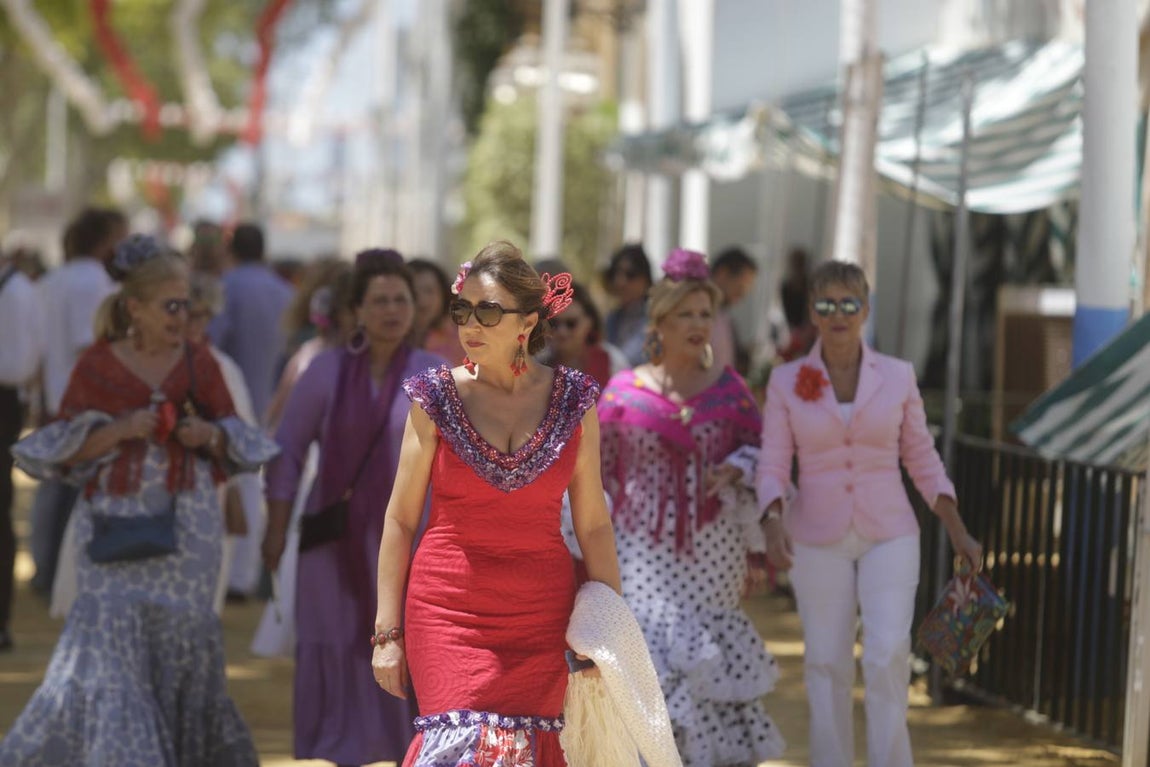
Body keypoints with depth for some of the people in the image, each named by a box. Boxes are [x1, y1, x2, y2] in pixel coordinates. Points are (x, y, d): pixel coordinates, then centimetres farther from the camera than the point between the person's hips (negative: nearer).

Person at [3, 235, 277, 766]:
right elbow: (64, 451, 0)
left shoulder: (199, 364, 5)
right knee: (113, 645, -7)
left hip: (187, 528, 2)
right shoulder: (97, 367, -1)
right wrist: (120, 430, -15)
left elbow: (235, 440, 12)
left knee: (181, 647, 3)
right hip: (118, 526, -2)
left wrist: (210, 435, -10)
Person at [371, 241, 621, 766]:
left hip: (541, 615, 2)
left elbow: (593, 524, 7)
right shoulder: (438, 398, 0)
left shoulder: (573, 400, 3)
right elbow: (400, 520, 3)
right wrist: (387, 633, 0)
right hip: (448, 607, -2)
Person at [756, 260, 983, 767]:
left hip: (888, 537, 0)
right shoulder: (786, 382, -3)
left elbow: (921, 459, 6)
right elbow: (773, 469, -6)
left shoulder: (897, 376, -1)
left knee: (887, 658, -17)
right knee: (828, 666, 2)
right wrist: (773, 525, -25)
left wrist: (959, 533, -1)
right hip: (819, 539, 0)